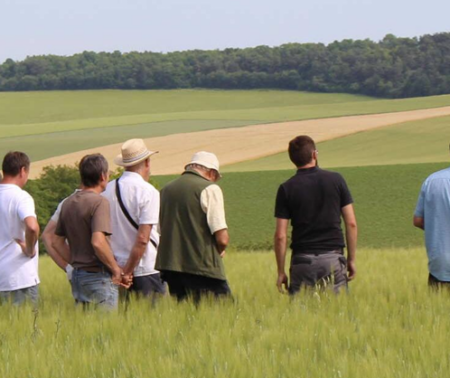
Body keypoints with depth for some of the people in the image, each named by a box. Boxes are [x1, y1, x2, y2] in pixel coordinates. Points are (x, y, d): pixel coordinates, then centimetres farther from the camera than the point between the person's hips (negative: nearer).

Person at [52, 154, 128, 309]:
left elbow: (57, 242, 15)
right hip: (98, 277, -8)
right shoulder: (99, 202, -14)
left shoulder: (68, 203, 10)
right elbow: (98, 242, -25)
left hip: (77, 276, 8)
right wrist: (116, 269, -13)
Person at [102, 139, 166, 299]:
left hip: (116, 268, 6)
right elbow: (142, 238, -16)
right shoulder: (148, 192, -11)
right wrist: (128, 270, -10)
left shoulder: (107, 191, 5)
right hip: (146, 271, -6)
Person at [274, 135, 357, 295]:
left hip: (302, 261, 0)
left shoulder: (286, 189, -1)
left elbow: (280, 235, -3)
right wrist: (352, 259, 9)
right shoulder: (336, 180, 2)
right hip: (333, 258, 0)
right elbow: (351, 223, 1)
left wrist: (281, 271, 4)